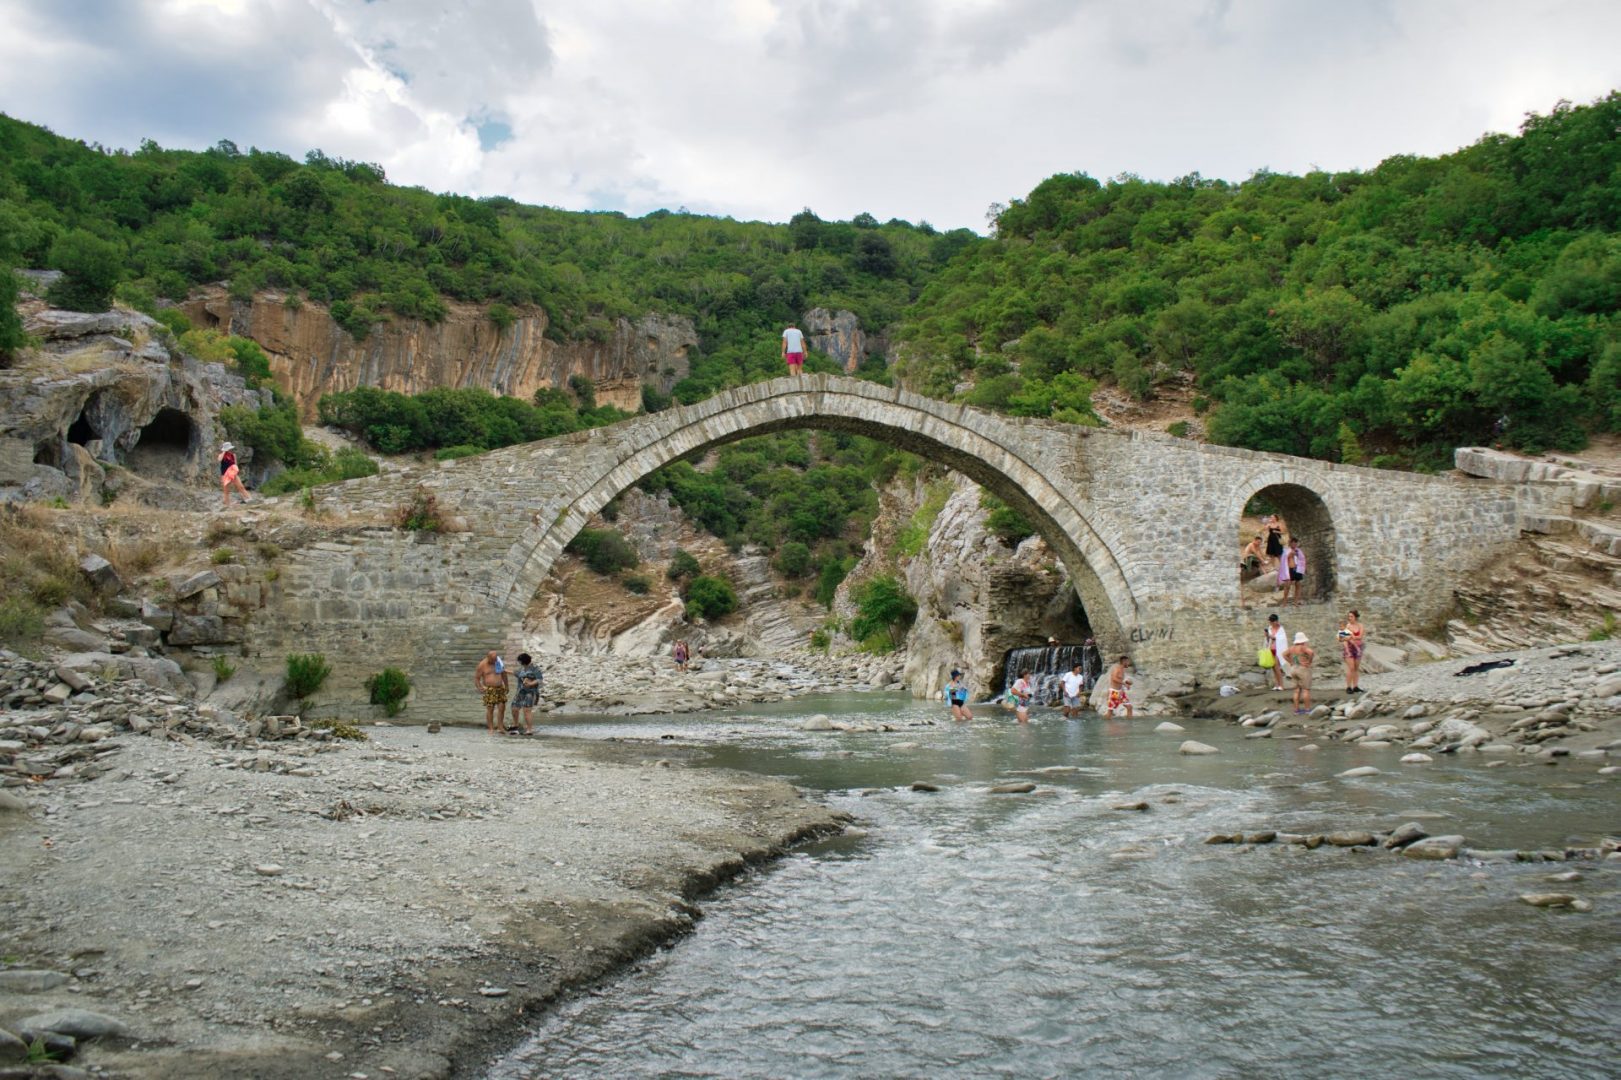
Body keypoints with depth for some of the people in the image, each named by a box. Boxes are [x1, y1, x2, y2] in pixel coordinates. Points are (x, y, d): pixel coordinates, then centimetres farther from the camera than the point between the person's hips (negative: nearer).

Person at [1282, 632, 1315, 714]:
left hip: (1294, 669, 6)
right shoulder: (1304, 647, -14)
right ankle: (1307, 709, 2)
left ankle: (1296, 709, 11)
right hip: (1303, 670, -6)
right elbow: (1310, 652, -30)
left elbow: (1284, 653, 14)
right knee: (1306, 690, 1)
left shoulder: (1292, 648, 5)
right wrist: (1309, 661, -15)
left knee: (1297, 690, 10)